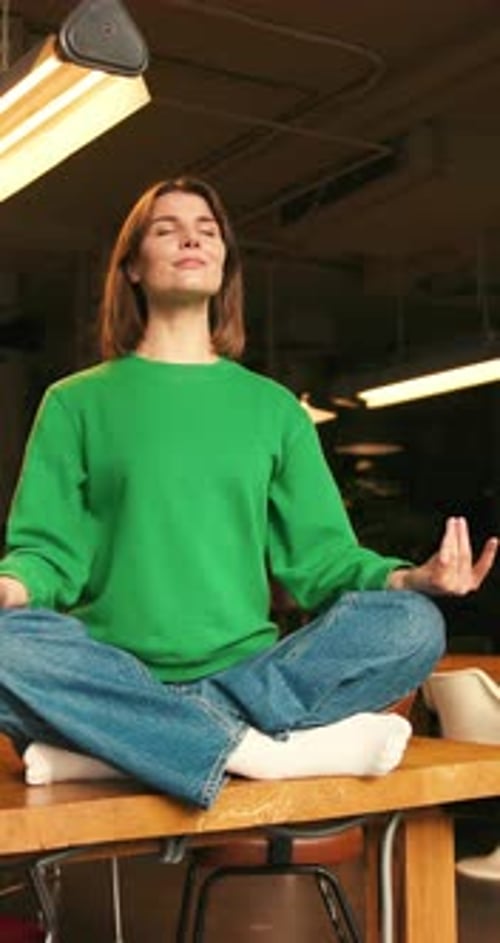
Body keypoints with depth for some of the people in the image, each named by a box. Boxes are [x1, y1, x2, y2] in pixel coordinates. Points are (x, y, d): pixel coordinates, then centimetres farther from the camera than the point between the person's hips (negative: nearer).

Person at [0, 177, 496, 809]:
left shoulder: (272, 407, 17)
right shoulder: (77, 403, 12)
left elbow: (320, 553, 11)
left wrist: (407, 577, -9)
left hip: (246, 672, 2)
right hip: (115, 680, -2)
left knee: (411, 624, -23)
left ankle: (113, 745, -25)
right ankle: (269, 750, -24)